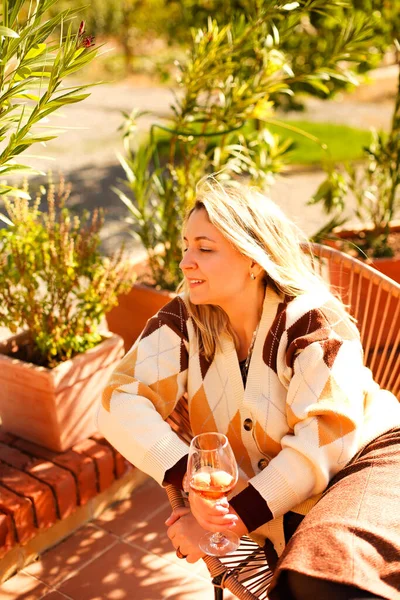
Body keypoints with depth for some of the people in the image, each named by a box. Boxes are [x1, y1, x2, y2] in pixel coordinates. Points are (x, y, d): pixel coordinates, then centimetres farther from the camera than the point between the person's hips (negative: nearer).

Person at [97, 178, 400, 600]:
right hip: (285, 506, 3)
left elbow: (327, 436, -21)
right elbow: (120, 405, -14)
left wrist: (237, 517, -25)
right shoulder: (184, 320, -6)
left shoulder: (311, 320, -15)